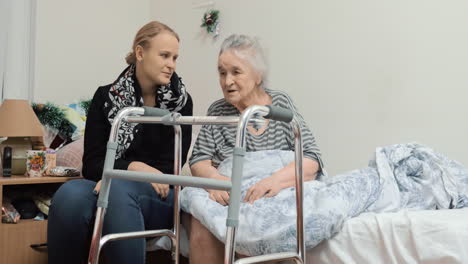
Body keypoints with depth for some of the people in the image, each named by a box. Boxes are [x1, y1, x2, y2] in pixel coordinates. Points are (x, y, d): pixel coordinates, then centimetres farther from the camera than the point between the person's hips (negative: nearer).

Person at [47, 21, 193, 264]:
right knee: (70, 194, -33)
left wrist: (114, 179, -15)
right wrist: (134, 167, -18)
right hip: (112, 188, 1)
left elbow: (171, 167, -2)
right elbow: (92, 165, 1)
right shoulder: (106, 97, 5)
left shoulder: (181, 100, 4)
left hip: (158, 199, -1)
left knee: (119, 189, -36)